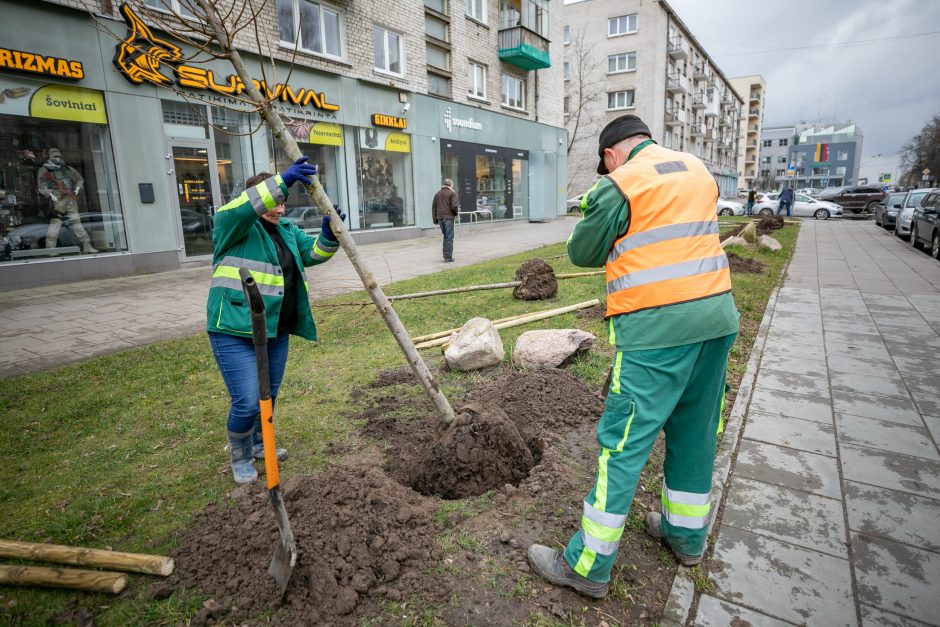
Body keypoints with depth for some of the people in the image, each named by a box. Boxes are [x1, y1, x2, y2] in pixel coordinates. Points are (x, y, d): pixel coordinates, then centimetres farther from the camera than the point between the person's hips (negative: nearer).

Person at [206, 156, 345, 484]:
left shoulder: (287, 230, 13)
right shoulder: (232, 226, -7)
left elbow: (313, 252, 5)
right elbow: (240, 209, -28)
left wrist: (329, 235, -16)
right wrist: (283, 180, -37)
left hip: (276, 330, 7)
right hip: (235, 330, -7)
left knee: (269, 396, 18)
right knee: (247, 401, -7)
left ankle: (259, 444, 43)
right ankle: (240, 458, 20)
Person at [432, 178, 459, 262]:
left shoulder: (438, 193, 14)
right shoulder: (452, 193, -4)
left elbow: (433, 206, 11)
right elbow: (453, 206, -15)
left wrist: (435, 219, 13)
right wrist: (456, 211, 6)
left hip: (440, 217, 6)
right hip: (448, 217, -6)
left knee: (446, 236, 17)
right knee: (449, 237, -1)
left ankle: (445, 255, 17)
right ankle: (448, 257, -1)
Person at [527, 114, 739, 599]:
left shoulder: (618, 185, -7)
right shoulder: (699, 170, 15)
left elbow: (580, 253, 1)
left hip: (658, 327, -8)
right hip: (718, 315, 8)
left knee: (623, 442, -2)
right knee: (695, 430, 19)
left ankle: (588, 566, 10)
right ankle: (687, 534, 38)